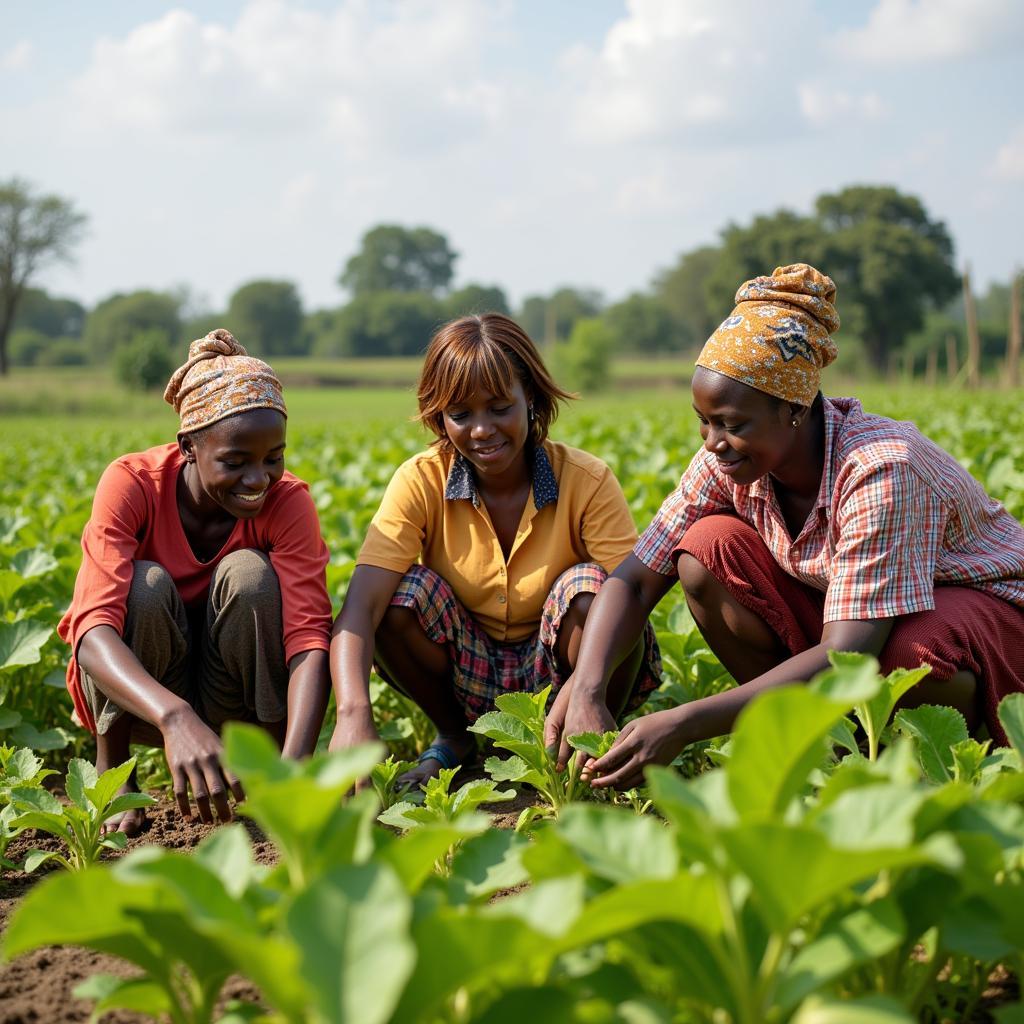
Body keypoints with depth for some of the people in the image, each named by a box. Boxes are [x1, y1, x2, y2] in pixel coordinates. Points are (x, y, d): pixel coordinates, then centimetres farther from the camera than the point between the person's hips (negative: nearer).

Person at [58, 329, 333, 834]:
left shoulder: (288, 502, -20)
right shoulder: (132, 483, -24)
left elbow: (309, 638, -30)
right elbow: (92, 628, -38)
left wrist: (293, 768, -48)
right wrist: (175, 718, -57)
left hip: (233, 696, 1)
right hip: (136, 692, -1)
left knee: (248, 573, -28)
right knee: (147, 584, -31)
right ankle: (111, 773, -11)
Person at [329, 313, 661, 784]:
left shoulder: (586, 481, -17)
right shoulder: (422, 481, -15)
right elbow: (358, 609, -27)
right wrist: (353, 714, -46)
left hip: (555, 672, -1)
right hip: (471, 674, 2)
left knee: (589, 587, -30)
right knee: (401, 592, -25)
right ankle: (455, 739, 3)